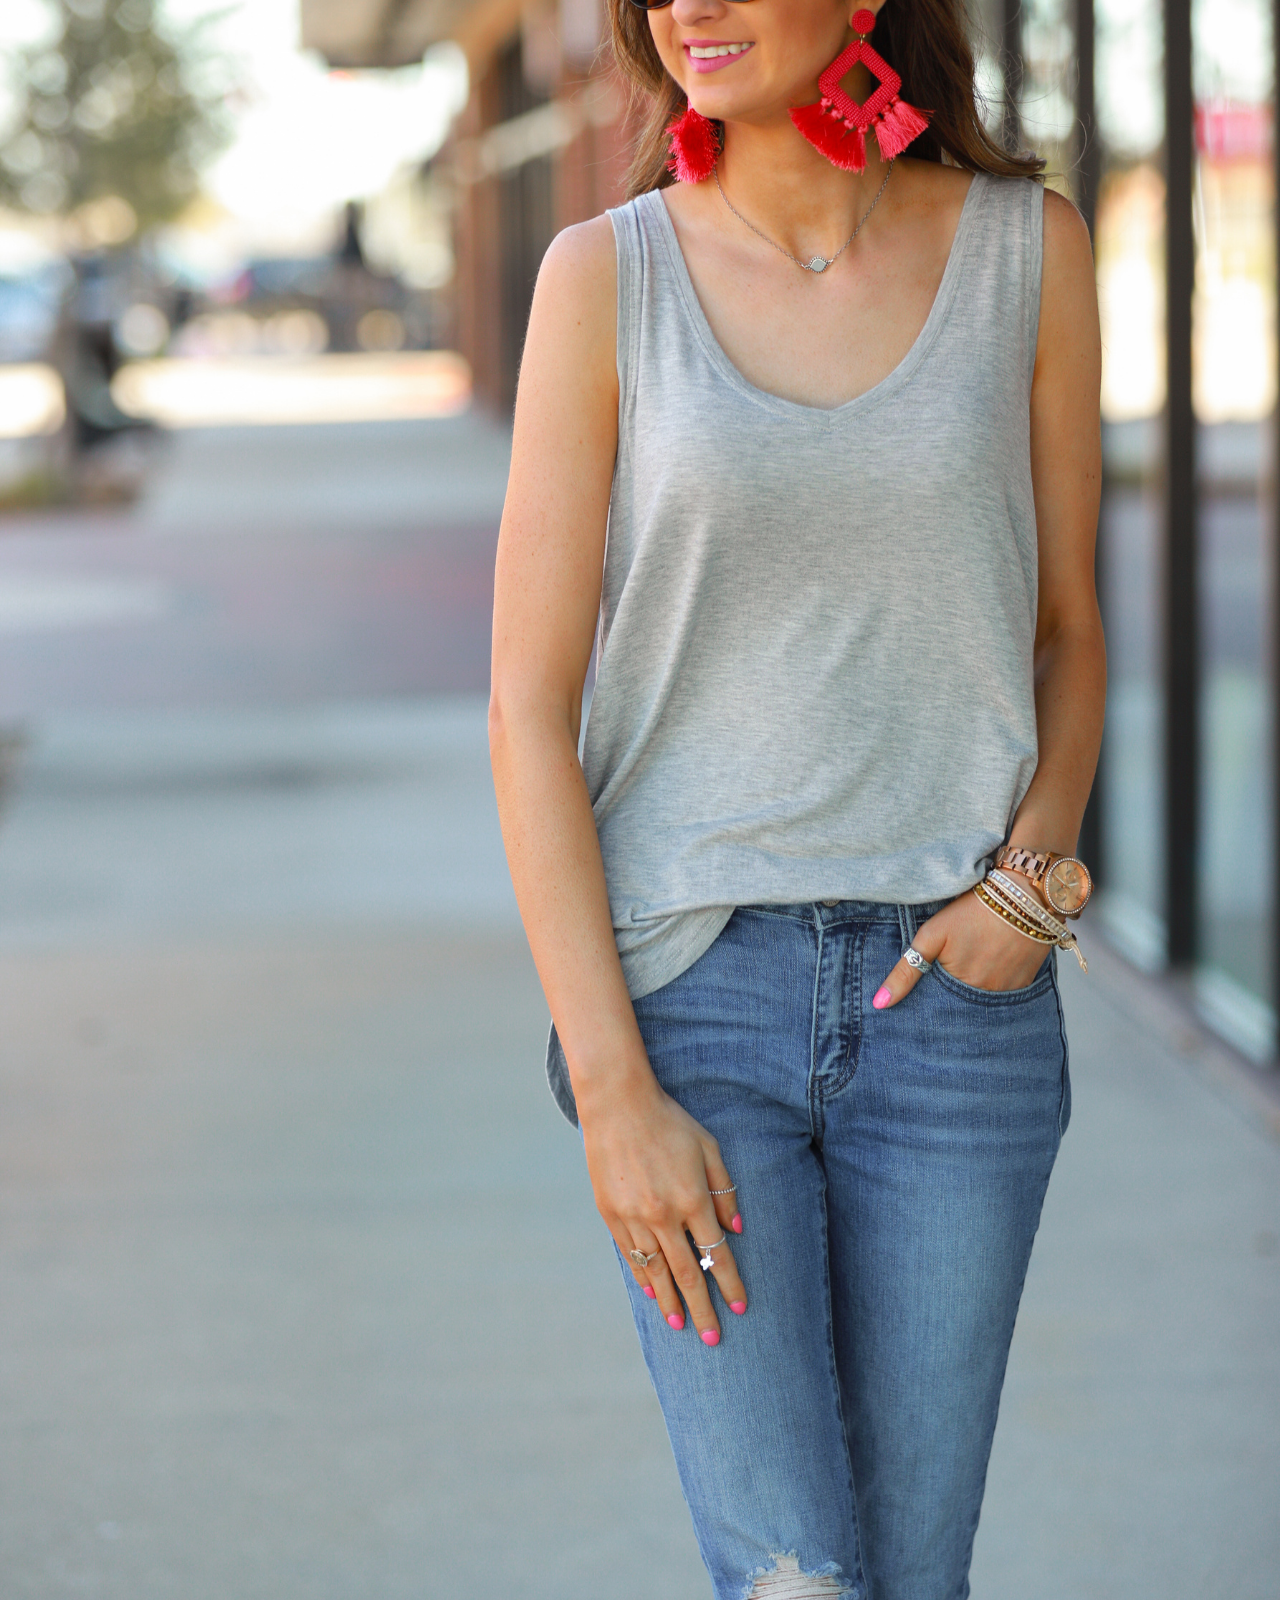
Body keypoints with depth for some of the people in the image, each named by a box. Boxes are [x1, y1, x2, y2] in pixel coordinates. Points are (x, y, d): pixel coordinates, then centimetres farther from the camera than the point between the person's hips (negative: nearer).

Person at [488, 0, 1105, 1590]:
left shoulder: (1028, 250, 0)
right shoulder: (607, 277, -4)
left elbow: (1067, 627, 11)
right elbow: (529, 710, -6)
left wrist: (1035, 872, -9)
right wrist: (612, 1095, -13)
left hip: (950, 987, 2)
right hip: (694, 984, -1)